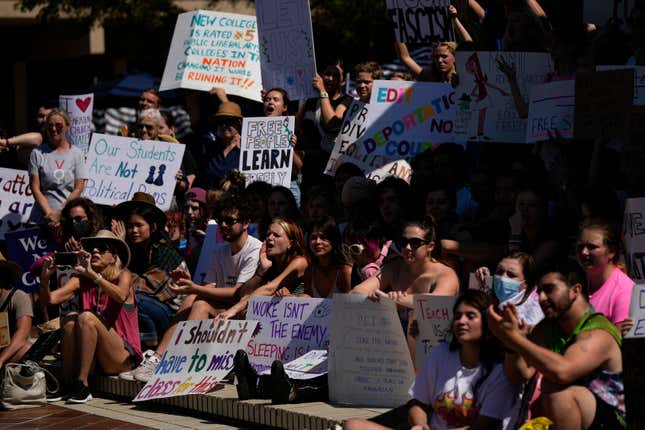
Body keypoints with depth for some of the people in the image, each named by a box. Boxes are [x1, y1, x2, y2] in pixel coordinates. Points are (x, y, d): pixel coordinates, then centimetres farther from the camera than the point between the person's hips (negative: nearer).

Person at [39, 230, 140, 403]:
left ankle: (82, 385, -26)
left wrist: (92, 274, -34)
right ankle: (67, 384, -21)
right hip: (93, 358, 4)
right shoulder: (81, 281, 7)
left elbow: (121, 296, -26)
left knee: (86, 317, -25)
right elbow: (50, 299, -5)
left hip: (123, 357, -4)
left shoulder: (123, 275, -3)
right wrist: (45, 278, -23)